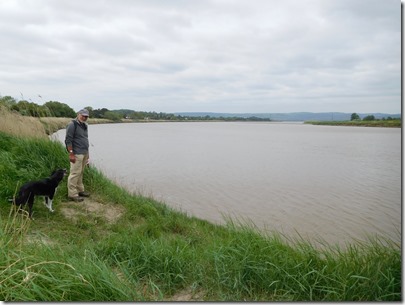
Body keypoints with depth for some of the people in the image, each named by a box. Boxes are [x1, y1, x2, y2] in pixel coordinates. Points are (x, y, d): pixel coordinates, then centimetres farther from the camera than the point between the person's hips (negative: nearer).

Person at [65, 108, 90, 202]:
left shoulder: (84, 125, 17)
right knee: (75, 173, -6)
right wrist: (71, 154, -18)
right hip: (77, 154, -8)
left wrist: (87, 154, 23)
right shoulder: (72, 125, -9)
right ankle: (72, 194, -1)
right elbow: (68, 140, -14)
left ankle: (80, 190, 24)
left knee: (80, 173, 15)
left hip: (84, 153, 9)